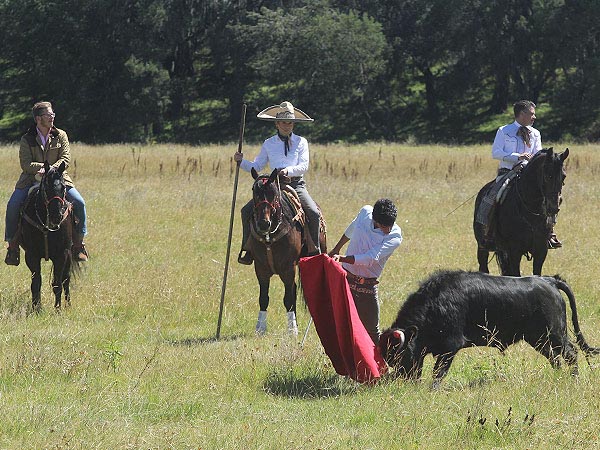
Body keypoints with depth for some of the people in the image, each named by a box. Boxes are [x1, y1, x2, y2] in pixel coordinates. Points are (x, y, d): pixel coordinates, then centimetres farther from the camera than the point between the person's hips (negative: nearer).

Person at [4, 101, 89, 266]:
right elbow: (25, 164, -8)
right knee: (13, 205, -22)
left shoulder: (60, 136, 5)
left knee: (79, 203, -19)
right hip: (31, 180, -1)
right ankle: (12, 245, -8)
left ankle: (78, 243, -3)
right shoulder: (27, 139, 1)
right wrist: (42, 167, -23)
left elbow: (66, 159, -5)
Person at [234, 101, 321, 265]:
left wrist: (289, 170, -23)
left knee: (314, 213, -26)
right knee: (247, 211, -14)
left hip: (296, 184, -2)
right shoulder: (269, 144, 11)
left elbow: (304, 166, -5)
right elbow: (256, 167, 12)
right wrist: (241, 161, -5)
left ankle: (315, 251, -15)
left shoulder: (301, 142, 6)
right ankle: (247, 250, -8)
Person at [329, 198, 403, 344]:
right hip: (344, 278, 3)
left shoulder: (395, 236, -15)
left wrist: (342, 258, -40)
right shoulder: (365, 212, -5)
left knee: (372, 330, -2)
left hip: (367, 287, -2)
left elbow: (371, 258, -28)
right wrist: (336, 249, 33)